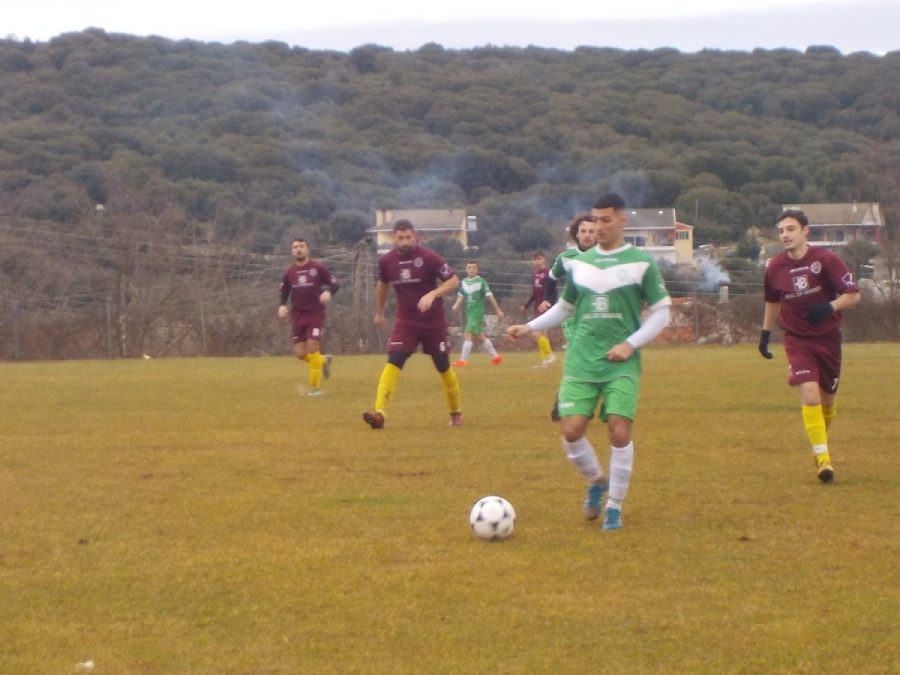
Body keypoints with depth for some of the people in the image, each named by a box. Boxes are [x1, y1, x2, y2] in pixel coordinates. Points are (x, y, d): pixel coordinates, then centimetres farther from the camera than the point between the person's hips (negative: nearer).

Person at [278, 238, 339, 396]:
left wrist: (328, 292, -23)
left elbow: (335, 284, -1)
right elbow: (284, 292, 17)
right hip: (298, 316, 4)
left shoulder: (318, 268, -4)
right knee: (301, 354, -3)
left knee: (312, 347, -14)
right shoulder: (289, 272, 7)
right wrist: (282, 306, -3)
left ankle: (315, 387, 0)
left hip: (316, 314, -4)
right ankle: (324, 360, 30)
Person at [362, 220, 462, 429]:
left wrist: (432, 295, -26)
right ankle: (379, 413, -26)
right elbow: (383, 284, 18)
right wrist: (379, 312, 27)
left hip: (434, 323, -2)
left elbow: (453, 281, -11)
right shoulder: (386, 261, -3)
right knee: (393, 362, -17)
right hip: (405, 322, 2)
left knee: (444, 367, 9)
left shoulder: (428, 257, -14)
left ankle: (456, 413, 31)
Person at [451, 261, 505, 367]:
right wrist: (456, 305, -8)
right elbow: (461, 296, 13)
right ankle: (495, 356, 26)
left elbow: (489, 296, -7)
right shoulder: (463, 282, 8)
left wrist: (498, 310, -5)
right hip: (469, 313, 7)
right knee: (480, 337, 13)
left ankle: (463, 360, -13)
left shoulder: (481, 282, -9)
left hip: (477, 313, -7)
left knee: (468, 335, -15)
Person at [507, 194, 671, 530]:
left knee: (619, 432, -14)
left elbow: (661, 312, 2)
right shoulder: (579, 263, 9)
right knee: (571, 430, -10)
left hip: (621, 364, -3)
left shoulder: (642, 263, -1)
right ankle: (596, 481, 20)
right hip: (581, 363, 3)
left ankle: (615, 506, 5)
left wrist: (631, 344, -9)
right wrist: (530, 327, 9)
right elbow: (565, 307, 21)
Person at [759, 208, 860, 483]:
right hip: (797, 340, 0)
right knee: (810, 395, -18)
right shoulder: (776, 267, -3)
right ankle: (822, 458, -16)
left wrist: (830, 307, -28)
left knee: (828, 399, 12)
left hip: (828, 339, 0)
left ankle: (820, 438, 42)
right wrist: (765, 332, 15)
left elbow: (853, 295, -12)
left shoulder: (826, 260, -13)